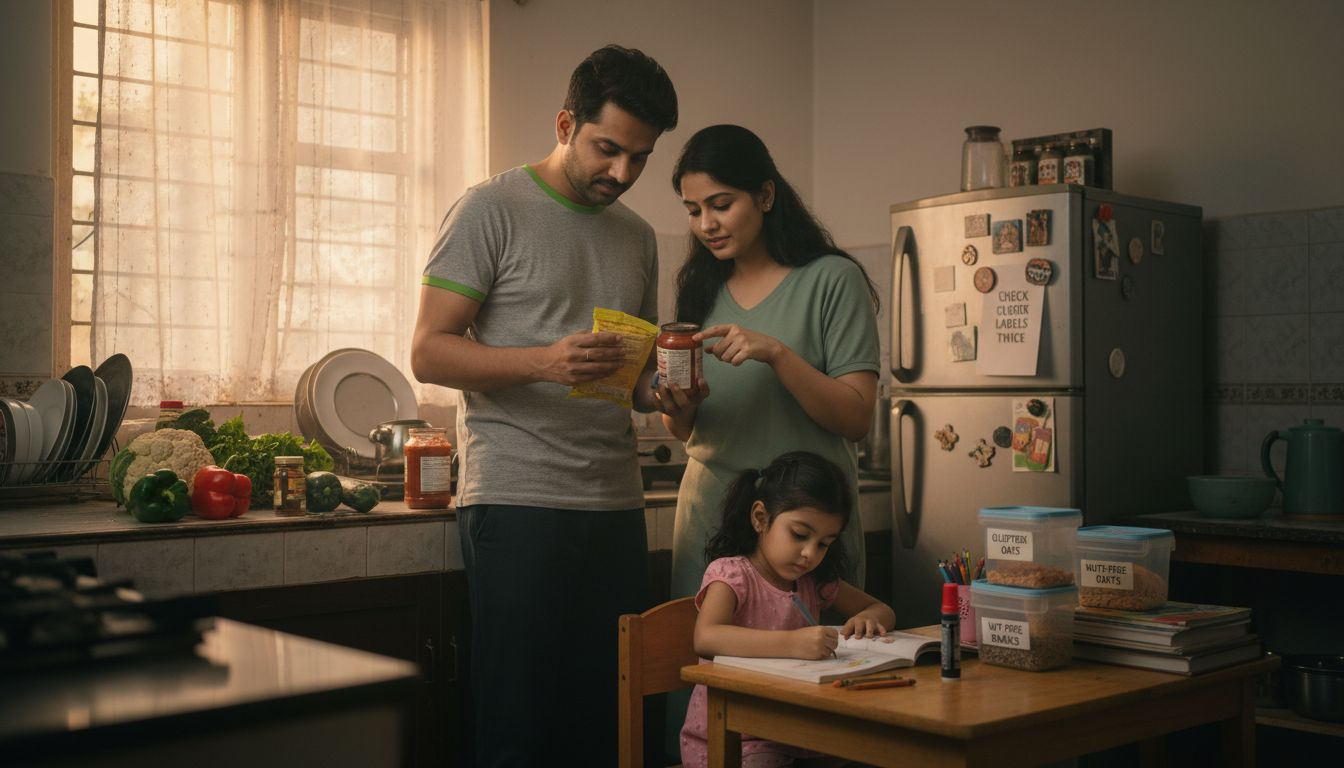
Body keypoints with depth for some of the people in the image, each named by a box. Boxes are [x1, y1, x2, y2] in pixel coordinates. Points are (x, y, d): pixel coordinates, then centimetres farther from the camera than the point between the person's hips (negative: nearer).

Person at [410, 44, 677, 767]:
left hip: (616, 505, 6)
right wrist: (545, 362, -22)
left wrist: (662, 389, 0)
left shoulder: (637, 238, 18)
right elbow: (429, 352, -6)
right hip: (516, 500, -5)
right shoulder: (492, 208, -1)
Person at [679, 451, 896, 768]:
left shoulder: (814, 581, 10)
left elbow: (883, 610, 22)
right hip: (731, 741, -6)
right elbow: (705, 638, -30)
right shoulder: (731, 574, -10)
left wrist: (869, 618, -3)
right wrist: (792, 643, -40)